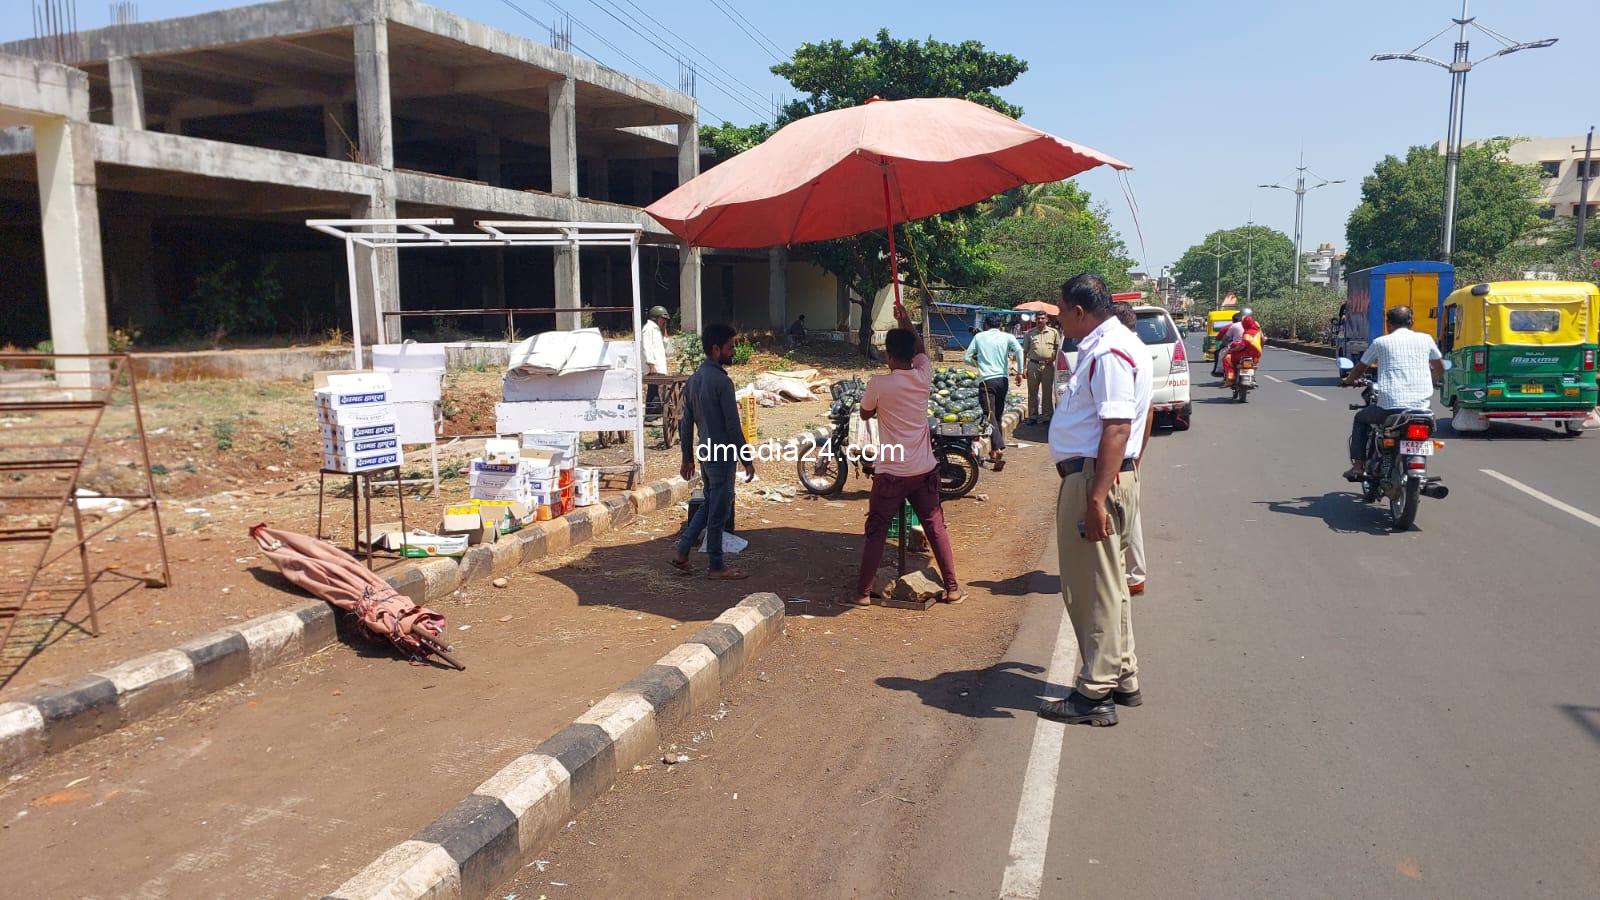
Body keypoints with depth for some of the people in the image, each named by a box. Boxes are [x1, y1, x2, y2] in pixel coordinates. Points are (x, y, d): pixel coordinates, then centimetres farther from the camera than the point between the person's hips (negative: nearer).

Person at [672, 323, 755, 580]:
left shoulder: (693, 380, 7)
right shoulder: (722, 381, -19)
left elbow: (686, 423, 11)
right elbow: (733, 426, -18)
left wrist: (687, 458, 17)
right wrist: (747, 459, -11)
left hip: (705, 453, 8)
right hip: (723, 455, -8)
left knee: (708, 505, 21)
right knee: (719, 511, 2)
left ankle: (682, 554, 20)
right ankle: (716, 567, 13)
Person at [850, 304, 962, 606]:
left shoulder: (879, 384, -14)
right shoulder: (924, 377, -3)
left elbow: (865, 414, 5)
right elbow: (921, 350, 20)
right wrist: (906, 321, 28)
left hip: (890, 474, -4)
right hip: (925, 471, 4)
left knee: (876, 533, 6)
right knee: (937, 529, 12)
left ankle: (863, 592, 10)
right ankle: (952, 588, 17)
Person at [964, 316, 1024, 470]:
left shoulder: (979, 336, 7)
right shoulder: (1006, 337, 8)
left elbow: (967, 358, 6)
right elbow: (1019, 349, -11)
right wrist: (1019, 372, -5)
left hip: (987, 379, -3)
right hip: (1002, 379, 3)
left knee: (990, 416, -8)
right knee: (998, 416, 16)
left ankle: (999, 449, -26)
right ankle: (994, 452, 22)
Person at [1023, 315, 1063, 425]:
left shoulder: (1054, 332, 7)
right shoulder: (1030, 333, 9)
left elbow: (1058, 348, 11)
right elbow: (1025, 351, 10)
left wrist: (1053, 357, -8)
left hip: (1048, 365, -1)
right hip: (1033, 365, 1)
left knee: (1048, 392, 3)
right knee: (1032, 391, 3)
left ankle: (1047, 416, 10)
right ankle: (1032, 416, 9)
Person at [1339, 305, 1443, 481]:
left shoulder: (1381, 342, 5)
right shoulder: (1425, 339, 10)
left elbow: (1360, 369, 17)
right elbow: (1440, 368, 22)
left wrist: (1348, 380, 37)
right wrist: (1432, 382, 43)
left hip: (1390, 406, -3)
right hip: (1421, 406, 3)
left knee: (1360, 418, 25)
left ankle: (1357, 466, 15)